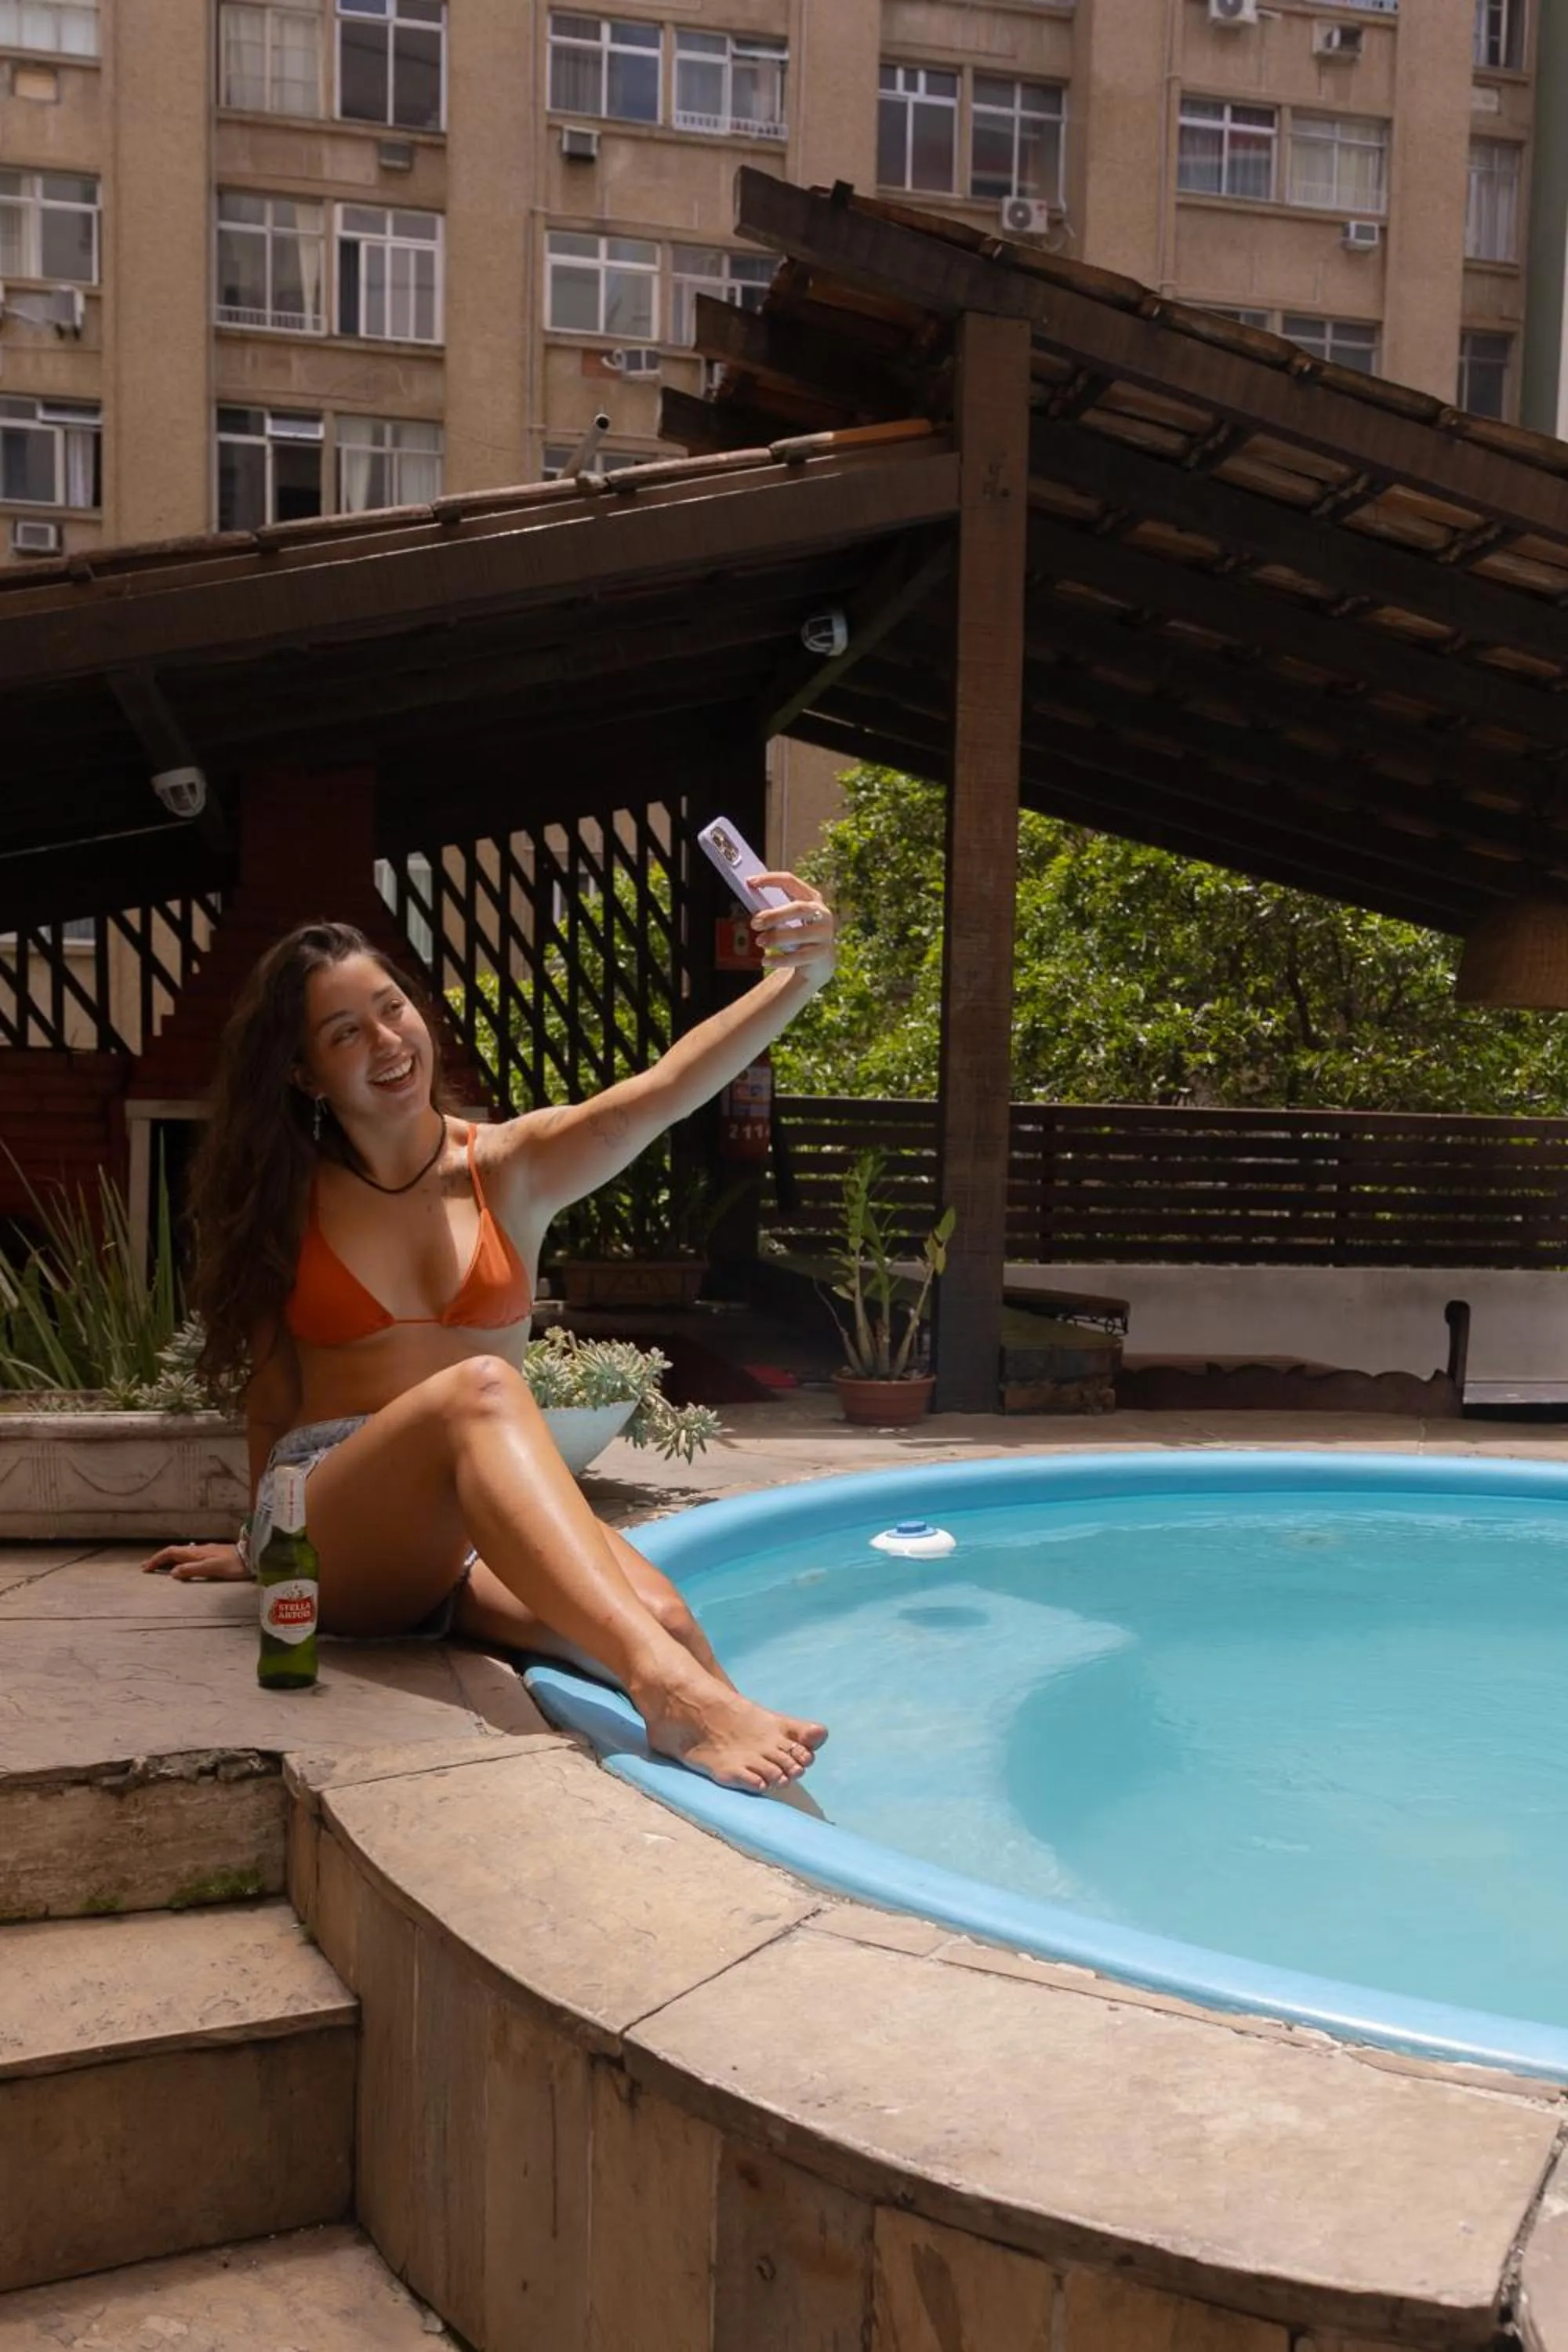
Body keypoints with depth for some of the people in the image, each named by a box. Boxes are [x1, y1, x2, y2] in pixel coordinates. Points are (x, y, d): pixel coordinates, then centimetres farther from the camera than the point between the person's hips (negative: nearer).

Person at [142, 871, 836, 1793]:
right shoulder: (284, 1199, 5)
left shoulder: (513, 1168, 4)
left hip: (477, 1531, 2)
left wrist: (798, 980, -30)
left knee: (659, 1617, -33)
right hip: (330, 1532, -2)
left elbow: (668, 1087, -14)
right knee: (482, 1389, -37)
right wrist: (264, 1545, 24)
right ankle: (672, 1690, -55)